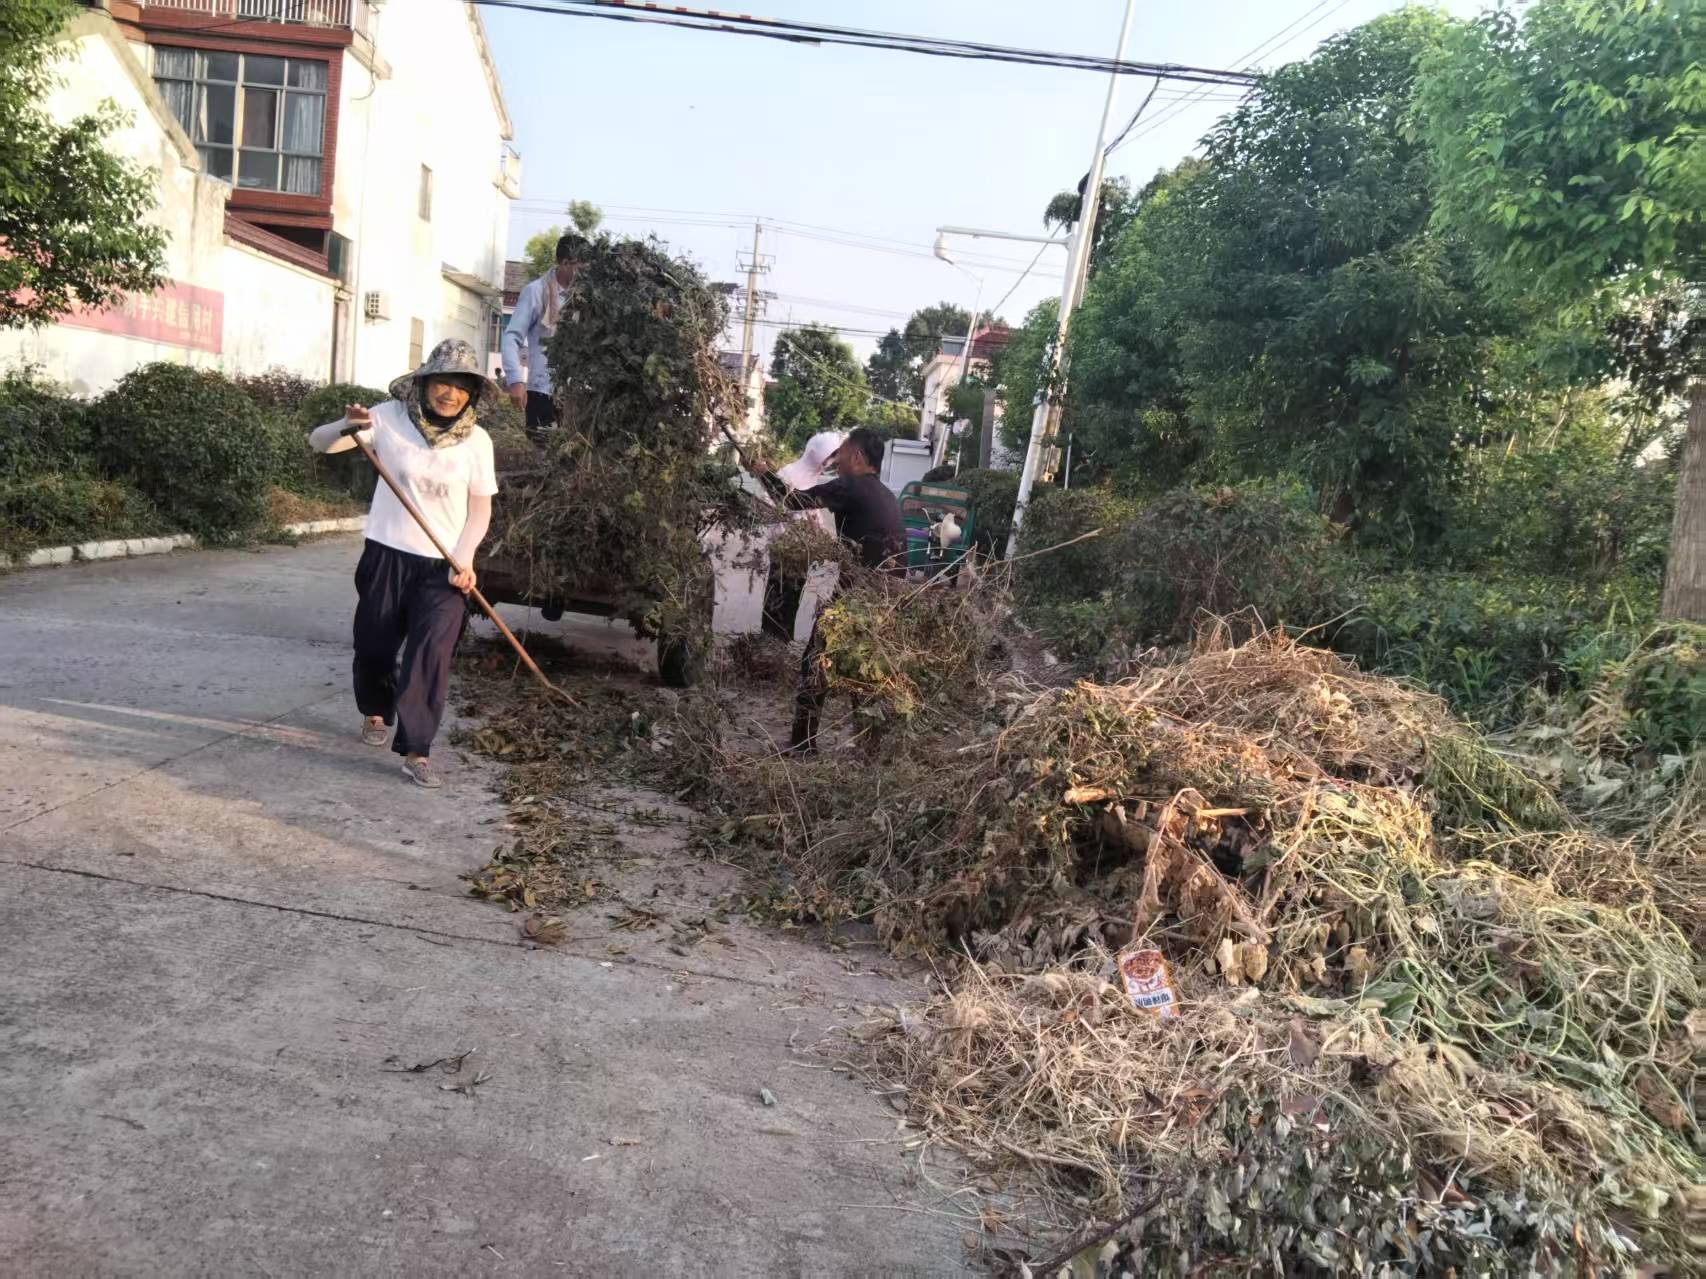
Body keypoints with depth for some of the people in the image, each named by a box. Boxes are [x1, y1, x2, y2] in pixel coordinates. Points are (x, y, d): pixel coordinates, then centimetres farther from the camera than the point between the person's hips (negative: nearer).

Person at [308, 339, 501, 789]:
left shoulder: (476, 440, -5)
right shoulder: (390, 418, -7)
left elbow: (480, 509, 1)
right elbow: (319, 442, -8)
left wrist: (463, 560, -14)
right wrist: (347, 426, -31)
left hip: (442, 565, -1)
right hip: (387, 554, 1)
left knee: (431, 654, -14)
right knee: (374, 644, 15)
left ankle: (416, 751, -8)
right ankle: (375, 711, 45)